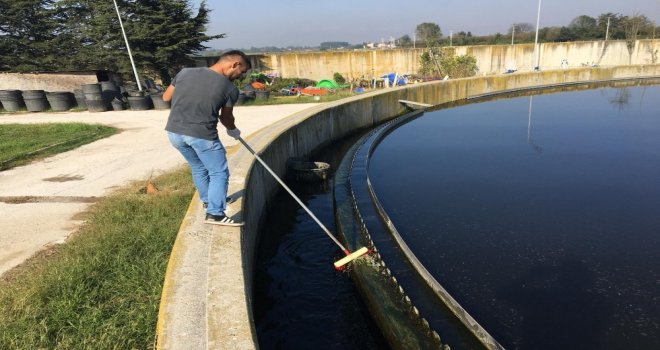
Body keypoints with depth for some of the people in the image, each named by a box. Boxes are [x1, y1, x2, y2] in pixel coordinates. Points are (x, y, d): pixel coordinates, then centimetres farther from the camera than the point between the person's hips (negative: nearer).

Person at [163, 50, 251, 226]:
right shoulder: (230, 88, -5)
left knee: (198, 168, 25)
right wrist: (233, 130, 29)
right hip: (202, 135, -6)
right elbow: (226, 118, 9)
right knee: (219, 173, 7)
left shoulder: (185, 72, 5)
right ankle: (215, 214, 2)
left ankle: (208, 200, 40)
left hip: (174, 131, 6)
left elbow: (166, 97, 14)